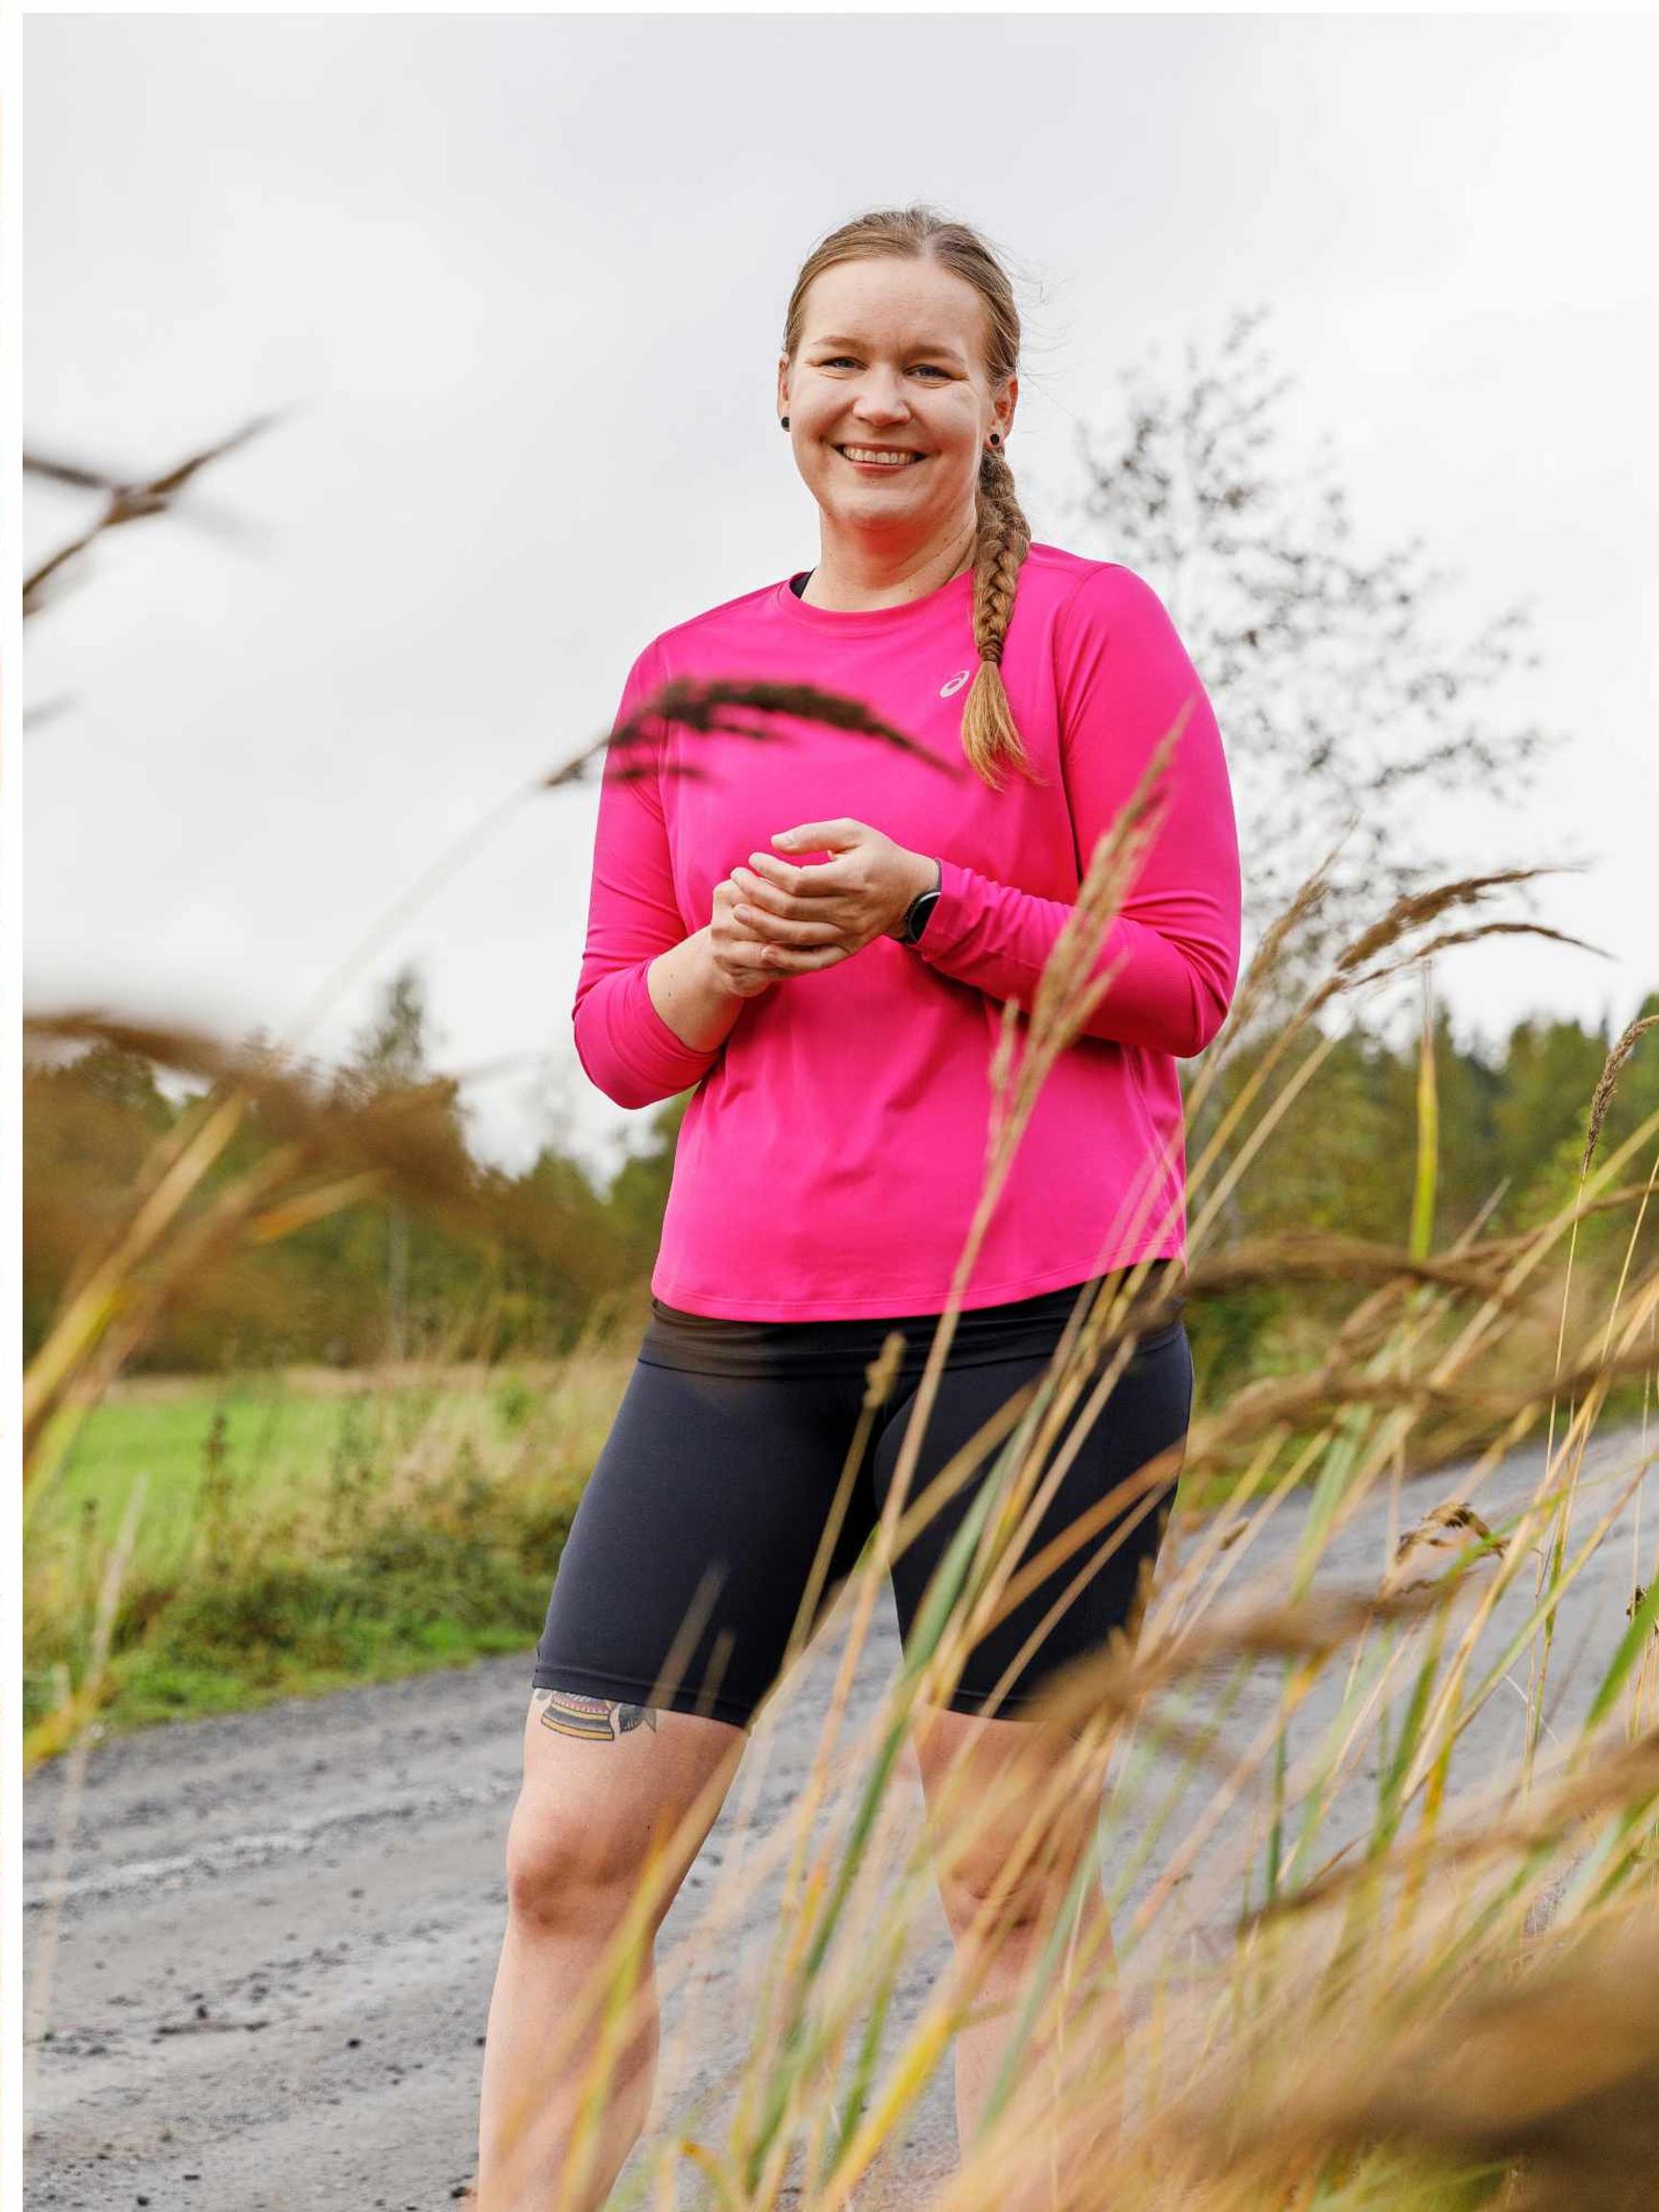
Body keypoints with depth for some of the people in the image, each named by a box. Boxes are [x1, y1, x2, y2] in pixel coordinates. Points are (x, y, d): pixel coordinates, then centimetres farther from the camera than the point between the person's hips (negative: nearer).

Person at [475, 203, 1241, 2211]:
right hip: (739, 1329, 4)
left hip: (1039, 1313, -4)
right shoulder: (686, 678, 15)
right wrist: (724, 958, -7)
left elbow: (1184, 980, -1)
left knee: (1010, 1883, 1)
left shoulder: (1087, 624, 3)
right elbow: (616, 1039, 15)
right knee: (567, 1857, 0)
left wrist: (924, 900, -14)